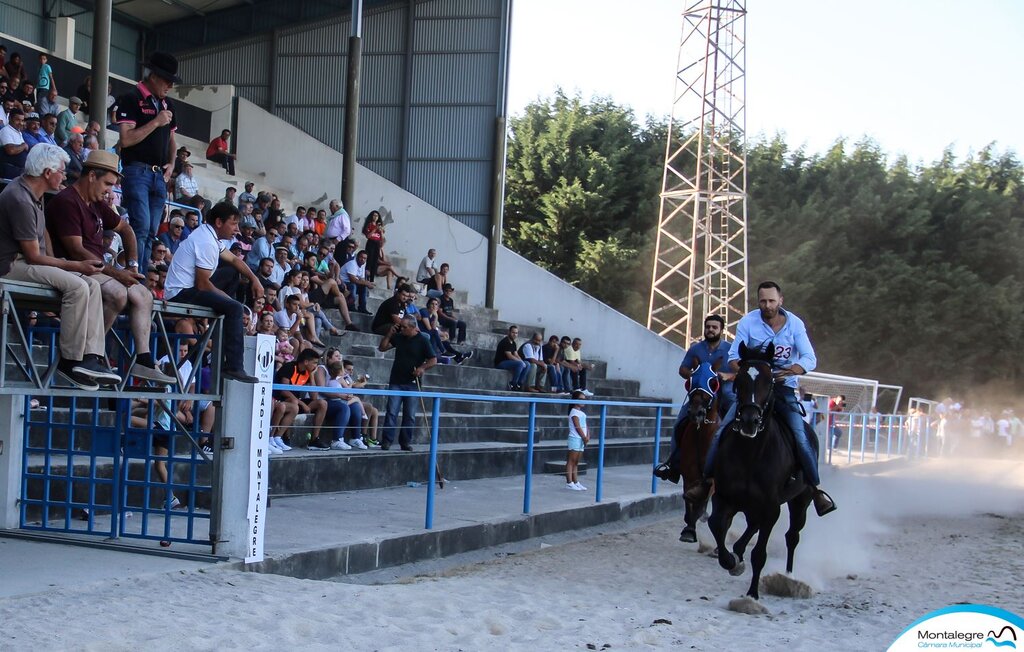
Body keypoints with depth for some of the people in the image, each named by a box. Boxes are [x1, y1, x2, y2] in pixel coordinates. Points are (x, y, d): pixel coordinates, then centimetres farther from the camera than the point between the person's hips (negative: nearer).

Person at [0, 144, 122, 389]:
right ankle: (71, 361, -19)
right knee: (77, 286, -26)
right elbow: (33, 256, -21)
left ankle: (91, 358, -11)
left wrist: (55, 263, 10)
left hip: (27, 262, 10)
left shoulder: (32, 193, 10)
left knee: (91, 285, -3)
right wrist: (77, 266, -15)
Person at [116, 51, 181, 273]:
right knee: (141, 228, -15)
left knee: (151, 232, 7)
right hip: (137, 171, -7)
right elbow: (126, 139, -15)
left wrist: (171, 164, 10)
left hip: (159, 175, 7)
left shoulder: (166, 103, 17)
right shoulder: (131, 99, -6)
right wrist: (156, 122, -13)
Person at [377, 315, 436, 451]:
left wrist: (422, 368, -18)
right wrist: (389, 334, -1)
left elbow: (433, 360, -3)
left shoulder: (422, 340, -3)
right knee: (391, 412, -5)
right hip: (396, 381, 2)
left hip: (412, 383, -2)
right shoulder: (398, 337, 7)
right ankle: (387, 440, -4)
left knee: (410, 415, 4)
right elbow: (382, 348, 11)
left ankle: (406, 442, 11)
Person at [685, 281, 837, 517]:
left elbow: (810, 358, -6)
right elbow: (734, 356, -4)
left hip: (784, 388, -1)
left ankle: (816, 488, -5)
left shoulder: (795, 324, -3)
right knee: (722, 432, -12)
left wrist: (791, 371, -27)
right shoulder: (747, 322, -4)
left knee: (801, 437, -17)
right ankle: (707, 480, 1)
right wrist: (741, 369, -27)